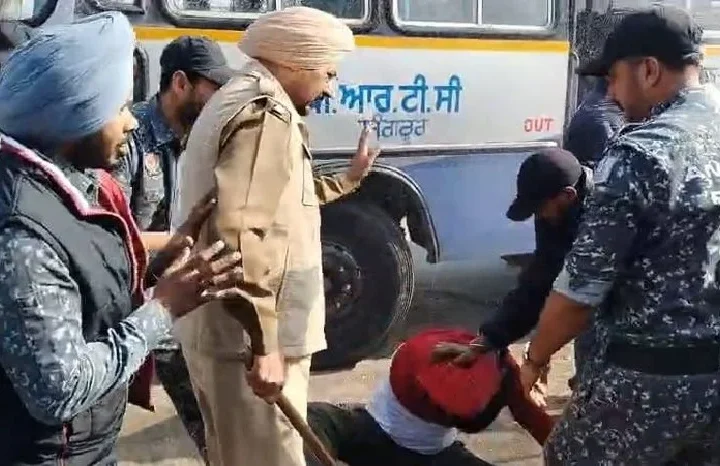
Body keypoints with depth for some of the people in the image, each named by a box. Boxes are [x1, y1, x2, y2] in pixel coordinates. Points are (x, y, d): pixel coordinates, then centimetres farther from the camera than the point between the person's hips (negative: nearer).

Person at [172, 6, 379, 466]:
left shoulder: (240, 100, 18)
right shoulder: (266, 114, -17)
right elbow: (238, 233, -28)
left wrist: (349, 178, 33)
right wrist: (264, 345, -26)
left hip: (224, 332, 11)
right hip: (249, 341, -11)